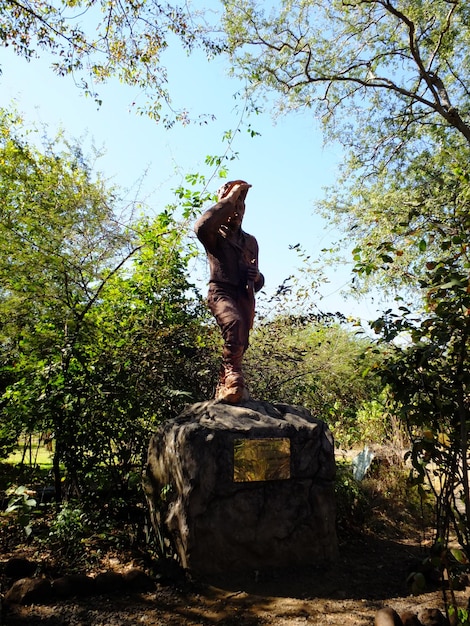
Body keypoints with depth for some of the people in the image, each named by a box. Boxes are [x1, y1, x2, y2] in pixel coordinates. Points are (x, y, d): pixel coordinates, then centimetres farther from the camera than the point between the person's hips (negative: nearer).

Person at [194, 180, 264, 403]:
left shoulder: (250, 241, 25)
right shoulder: (216, 235, 10)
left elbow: (257, 282, 28)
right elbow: (201, 227, -19)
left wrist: (257, 277, 1)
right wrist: (228, 199, -12)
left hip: (245, 296, 6)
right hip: (221, 291, -5)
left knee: (240, 344, -1)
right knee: (235, 323, -34)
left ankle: (224, 387, 11)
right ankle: (233, 377, -32)